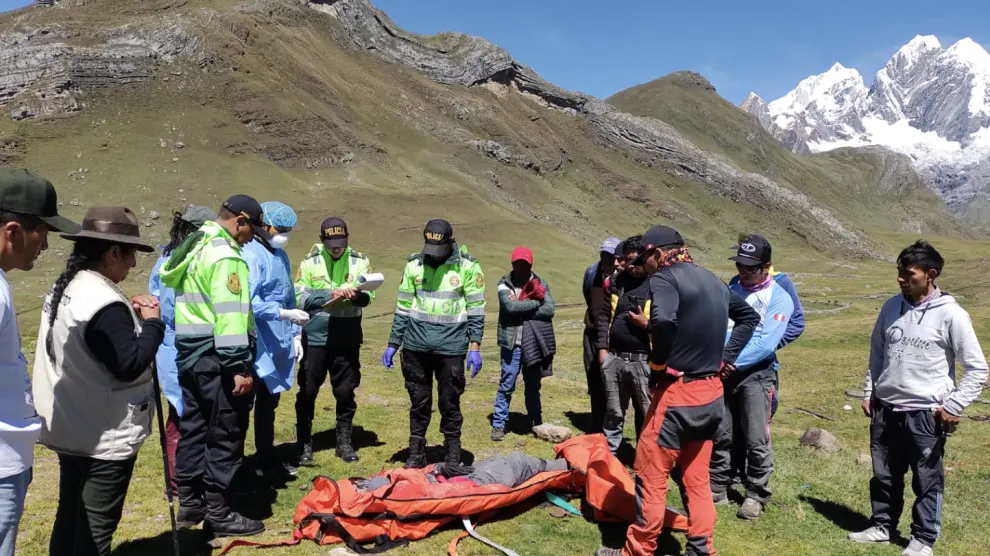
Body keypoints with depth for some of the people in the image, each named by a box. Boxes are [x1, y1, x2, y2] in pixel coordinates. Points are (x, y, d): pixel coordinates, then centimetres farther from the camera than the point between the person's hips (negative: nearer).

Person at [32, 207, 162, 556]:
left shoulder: (64, 290, 7)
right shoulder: (105, 304, -24)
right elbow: (129, 365, -25)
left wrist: (130, 316, 4)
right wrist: (152, 323, -13)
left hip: (70, 430, 10)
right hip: (106, 436, -10)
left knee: (70, 517, 21)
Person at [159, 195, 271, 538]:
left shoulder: (192, 248, 16)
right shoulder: (224, 255, -15)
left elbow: (194, 303, 15)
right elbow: (230, 315, -23)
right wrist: (241, 366, -23)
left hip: (189, 353, 10)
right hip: (216, 357, -10)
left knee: (193, 427, 16)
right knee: (225, 433, -1)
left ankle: (190, 503, 27)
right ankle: (218, 513, 6)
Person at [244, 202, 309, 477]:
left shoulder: (281, 255, 14)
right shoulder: (251, 255, -14)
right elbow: (250, 302, -22)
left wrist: (294, 334, 15)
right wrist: (286, 314, -24)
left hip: (278, 344, 9)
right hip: (256, 346, -9)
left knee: (269, 402, 19)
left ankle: (267, 459, 32)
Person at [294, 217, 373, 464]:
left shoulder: (360, 261, 0)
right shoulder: (310, 262, -1)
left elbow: (368, 297, -9)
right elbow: (300, 298, -9)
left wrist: (356, 295, -31)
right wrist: (330, 294, -21)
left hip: (347, 339, 1)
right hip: (315, 337, 0)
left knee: (345, 392, 9)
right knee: (308, 391, 6)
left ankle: (345, 442, 23)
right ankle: (304, 443, 20)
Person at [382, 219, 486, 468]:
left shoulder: (468, 266, -4)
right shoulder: (414, 265, 4)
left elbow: (476, 310, -2)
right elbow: (403, 308, 9)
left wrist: (475, 347, -7)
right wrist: (392, 344, 9)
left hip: (451, 347, -2)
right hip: (416, 346, 2)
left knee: (450, 403, 7)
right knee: (419, 402, 11)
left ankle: (453, 456, 22)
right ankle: (416, 454, 24)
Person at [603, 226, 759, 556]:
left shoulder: (666, 277, -13)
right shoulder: (713, 281, 12)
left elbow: (663, 321, -33)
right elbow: (749, 317, 24)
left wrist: (658, 363, -17)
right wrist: (726, 357, 16)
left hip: (678, 393, -8)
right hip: (711, 393, 8)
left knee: (651, 477, 5)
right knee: (697, 479, 17)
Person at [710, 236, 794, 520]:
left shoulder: (780, 299, -7)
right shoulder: (731, 289, 10)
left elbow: (765, 343, -16)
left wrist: (732, 361, -23)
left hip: (756, 374, -4)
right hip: (723, 371, 5)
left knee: (756, 440, -1)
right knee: (720, 435, 11)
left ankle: (756, 496, 15)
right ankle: (717, 488, 25)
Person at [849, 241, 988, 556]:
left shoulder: (951, 315, -12)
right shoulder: (891, 308, 3)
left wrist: (953, 406, -11)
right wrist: (869, 393, 11)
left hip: (926, 414, -5)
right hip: (885, 410, 5)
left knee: (927, 481, 8)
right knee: (884, 476, 16)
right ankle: (882, 527, 31)